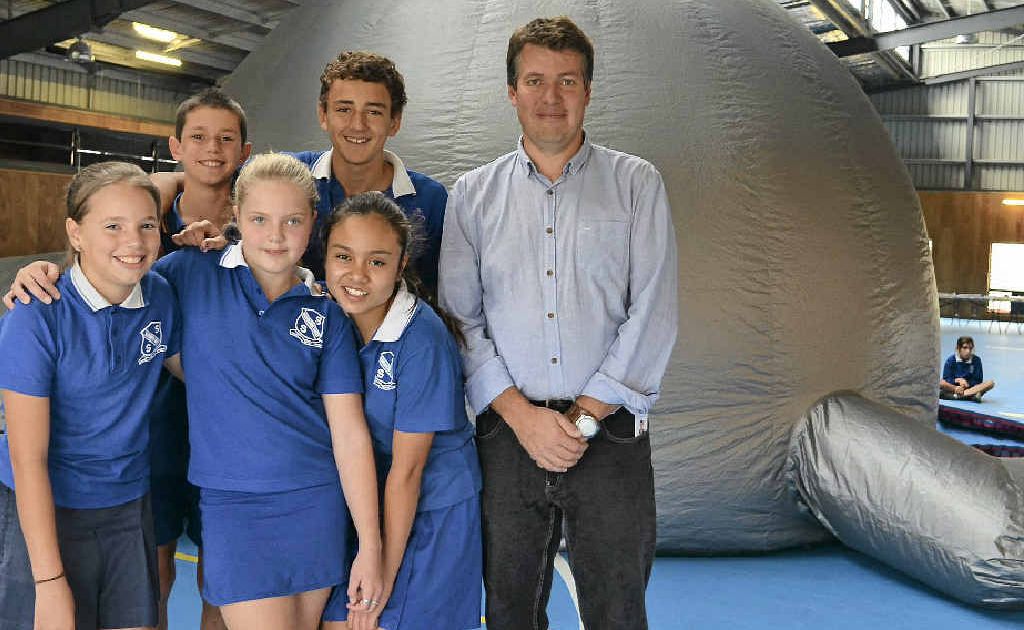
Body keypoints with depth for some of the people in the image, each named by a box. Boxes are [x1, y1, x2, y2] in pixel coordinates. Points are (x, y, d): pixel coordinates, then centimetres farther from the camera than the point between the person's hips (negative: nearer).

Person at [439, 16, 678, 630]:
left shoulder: (636, 183, 5)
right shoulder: (473, 194, 10)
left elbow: (654, 314, -3)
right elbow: (458, 319, 3)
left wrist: (585, 416, -9)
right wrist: (522, 415, -8)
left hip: (609, 435, -1)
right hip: (507, 434, 2)